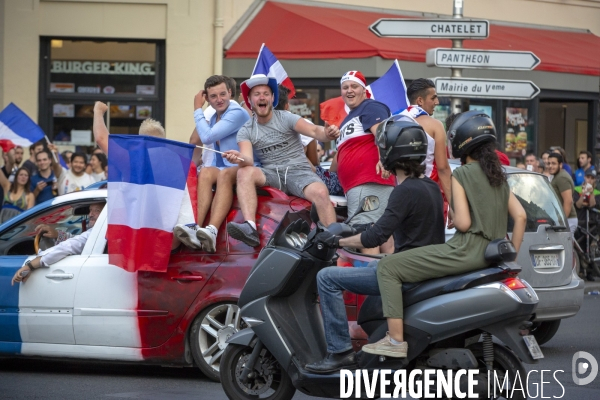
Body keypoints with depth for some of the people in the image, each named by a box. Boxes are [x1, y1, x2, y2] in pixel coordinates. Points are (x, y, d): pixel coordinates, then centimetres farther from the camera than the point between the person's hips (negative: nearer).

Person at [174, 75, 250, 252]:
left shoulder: (237, 113, -9)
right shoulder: (214, 117, 19)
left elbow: (207, 137, -16)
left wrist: (198, 109, -3)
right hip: (221, 168, 7)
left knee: (225, 174, -38)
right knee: (206, 172, -27)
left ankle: (211, 231, -58)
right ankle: (195, 228, -47)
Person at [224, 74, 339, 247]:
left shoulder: (286, 118, 3)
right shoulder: (245, 132, 8)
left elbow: (313, 130, -13)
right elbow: (248, 160, -8)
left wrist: (327, 133, -37)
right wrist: (240, 159, -34)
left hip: (298, 170, -2)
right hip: (271, 174, 2)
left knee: (321, 192, -33)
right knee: (244, 173, -29)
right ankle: (250, 228, -45)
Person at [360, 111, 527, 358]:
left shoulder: (461, 175, -6)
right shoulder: (498, 176, 16)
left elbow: (463, 223, -15)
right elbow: (520, 216, 10)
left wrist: (451, 219, 7)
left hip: (466, 251, -9)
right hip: (492, 254, 9)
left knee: (388, 267, -6)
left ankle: (396, 339, -17)